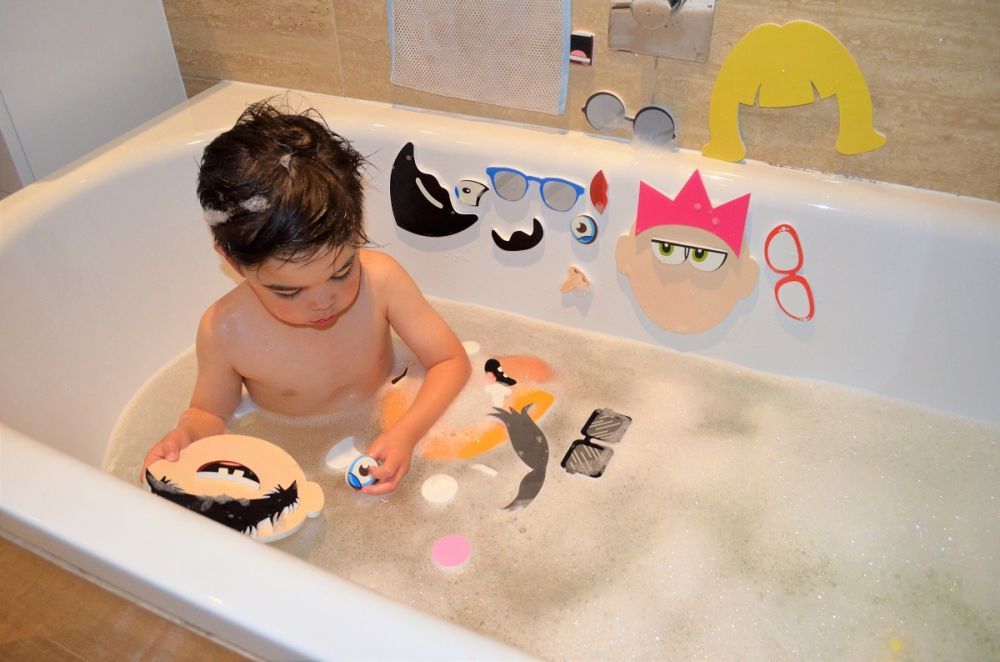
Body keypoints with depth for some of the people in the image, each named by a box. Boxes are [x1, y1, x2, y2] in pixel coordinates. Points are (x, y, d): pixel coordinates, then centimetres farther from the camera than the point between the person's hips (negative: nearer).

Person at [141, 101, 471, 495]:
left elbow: (451, 361, -15)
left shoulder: (380, 279, -22)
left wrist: (407, 432, -31)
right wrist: (187, 434, -26)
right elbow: (210, 412, -2)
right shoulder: (225, 330, -21)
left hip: (381, 429, 1)